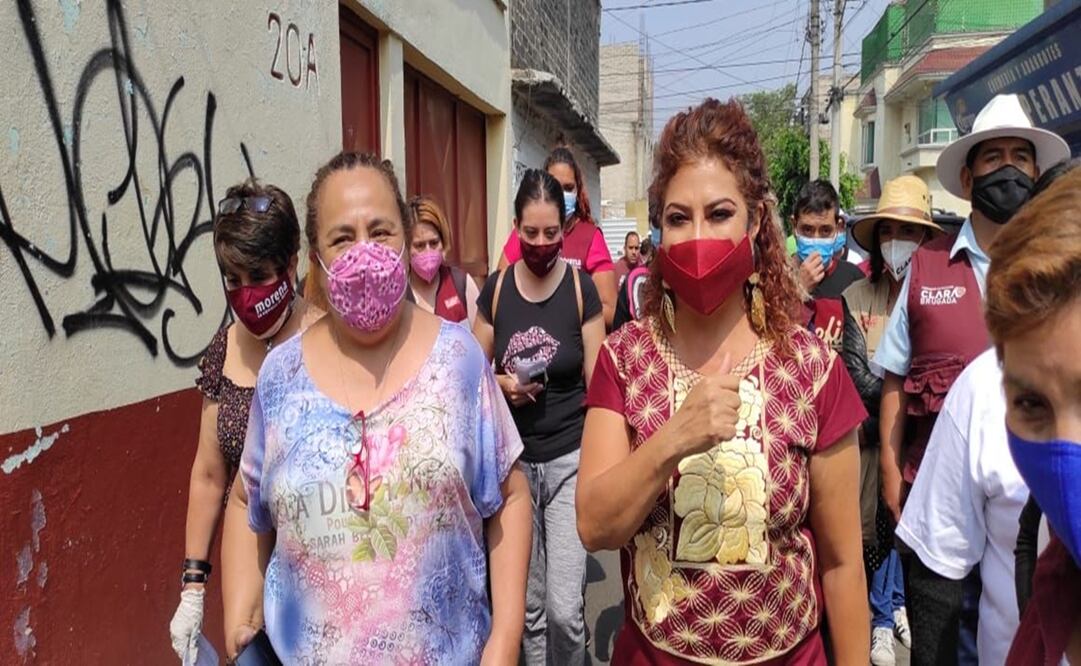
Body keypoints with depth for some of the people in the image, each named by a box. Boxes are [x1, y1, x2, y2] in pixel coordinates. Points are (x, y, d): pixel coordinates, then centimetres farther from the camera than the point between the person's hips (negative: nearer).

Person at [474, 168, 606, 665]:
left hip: (570, 459, -2)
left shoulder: (581, 287, -6)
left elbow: (596, 383, -4)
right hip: (514, 459, 3)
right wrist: (503, 383, -13)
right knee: (528, 603, 14)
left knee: (565, 608, -5)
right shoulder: (496, 288, 0)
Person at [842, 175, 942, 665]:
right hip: (873, 435, 0)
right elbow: (858, 378, -7)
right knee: (878, 526, 9)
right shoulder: (857, 297, -4)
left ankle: (902, 605, 39)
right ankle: (883, 619, 29)